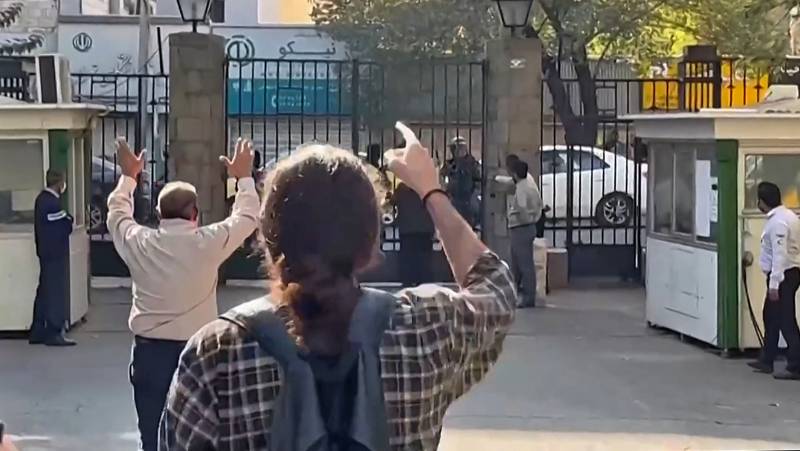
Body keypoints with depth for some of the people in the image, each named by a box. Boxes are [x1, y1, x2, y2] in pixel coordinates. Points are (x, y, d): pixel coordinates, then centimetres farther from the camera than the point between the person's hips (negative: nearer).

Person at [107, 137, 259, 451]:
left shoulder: (138, 243, -3)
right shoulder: (208, 243, -10)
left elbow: (117, 213, 19)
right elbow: (246, 218, 7)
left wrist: (128, 177, 34)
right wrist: (244, 178, 23)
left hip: (149, 351, 2)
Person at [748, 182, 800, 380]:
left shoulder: (778, 222, -21)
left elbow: (780, 255, -25)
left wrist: (774, 284, -24)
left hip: (783, 275, -11)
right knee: (771, 316, 20)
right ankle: (766, 360, 30)